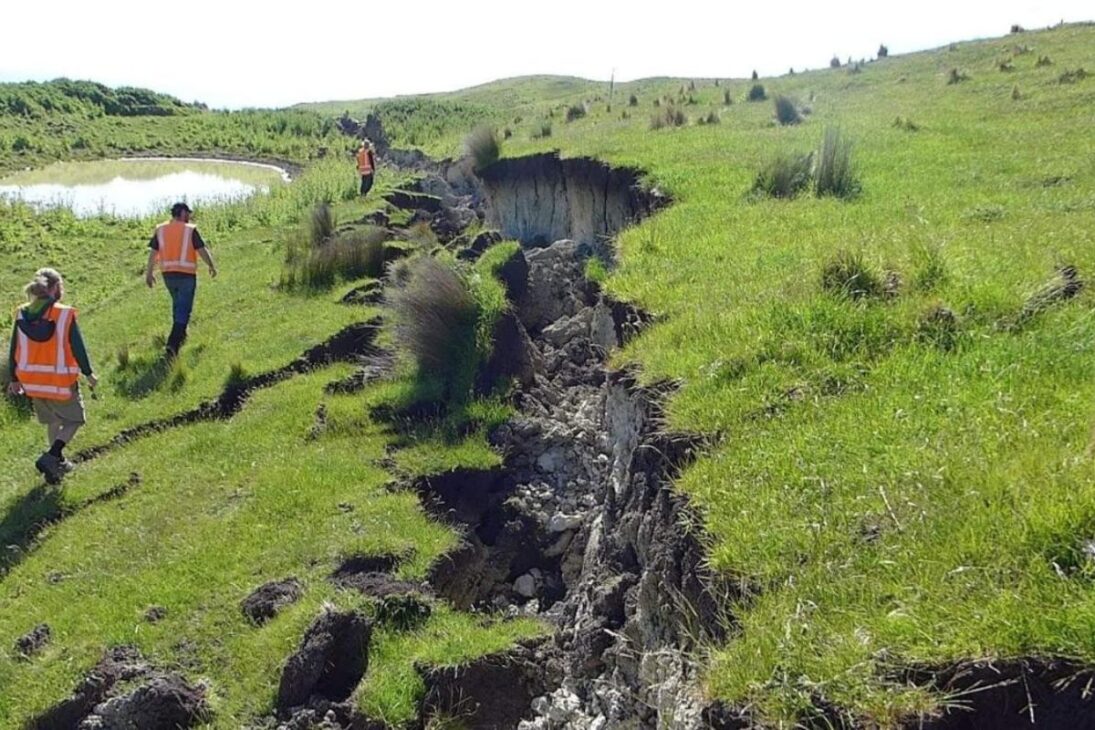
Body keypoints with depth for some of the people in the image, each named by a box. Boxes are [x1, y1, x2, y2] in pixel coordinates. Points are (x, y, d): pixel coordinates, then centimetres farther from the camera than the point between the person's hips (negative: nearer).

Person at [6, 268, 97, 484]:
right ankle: (50, 457, -7)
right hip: (61, 382, -5)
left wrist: (15, 379, 15)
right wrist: (88, 374, 3)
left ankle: (58, 462, 34)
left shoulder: (22, 315, -2)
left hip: (32, 381, 5)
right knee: (74, 420, 13)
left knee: (52, 421, 24)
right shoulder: (65, 315, -17)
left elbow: (14, 351, 4)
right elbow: (78, 348, -11)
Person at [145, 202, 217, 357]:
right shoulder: (190, 230, -7)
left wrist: (149, 273, 8)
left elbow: (153, 252, 2)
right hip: (186, 274, -5)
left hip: (168, 274, 5)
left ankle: (180, 335, 39)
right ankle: (173, 344, -14)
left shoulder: (161, 229, 4)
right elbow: (202, 250, -7)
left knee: (177, 304, 26)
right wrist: (212, 266, 7)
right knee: (183, 309, -3)